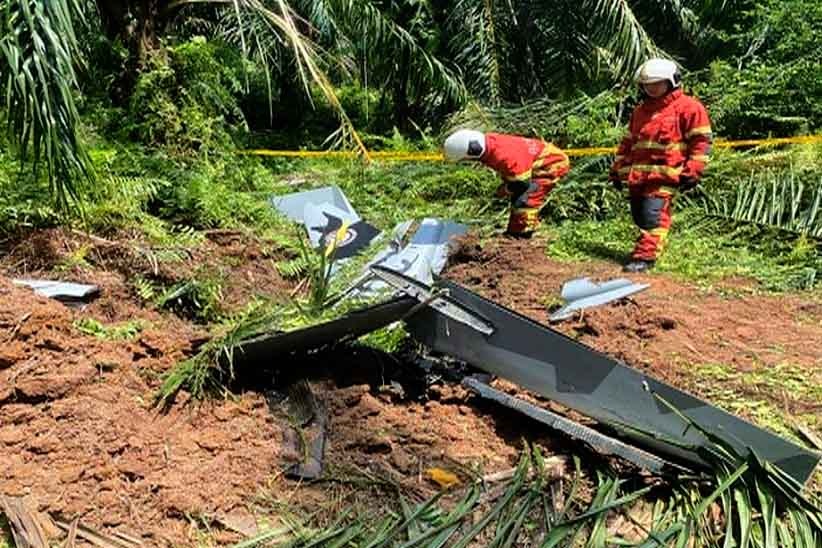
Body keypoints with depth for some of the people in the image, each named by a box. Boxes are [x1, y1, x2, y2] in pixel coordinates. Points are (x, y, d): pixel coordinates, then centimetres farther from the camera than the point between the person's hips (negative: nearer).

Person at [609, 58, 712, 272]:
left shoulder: (689, 107, 1)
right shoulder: (640, 110, 22)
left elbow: (701, 142, -4)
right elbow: (628, 142, 27)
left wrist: (692, 172, -10)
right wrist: (618, 170, 21)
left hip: (664, 174, -7)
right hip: (637, 174, 7)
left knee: (652, 215, -16)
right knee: (639, 216, 8)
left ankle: (644, 256, -15)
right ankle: (651, 247, 22)